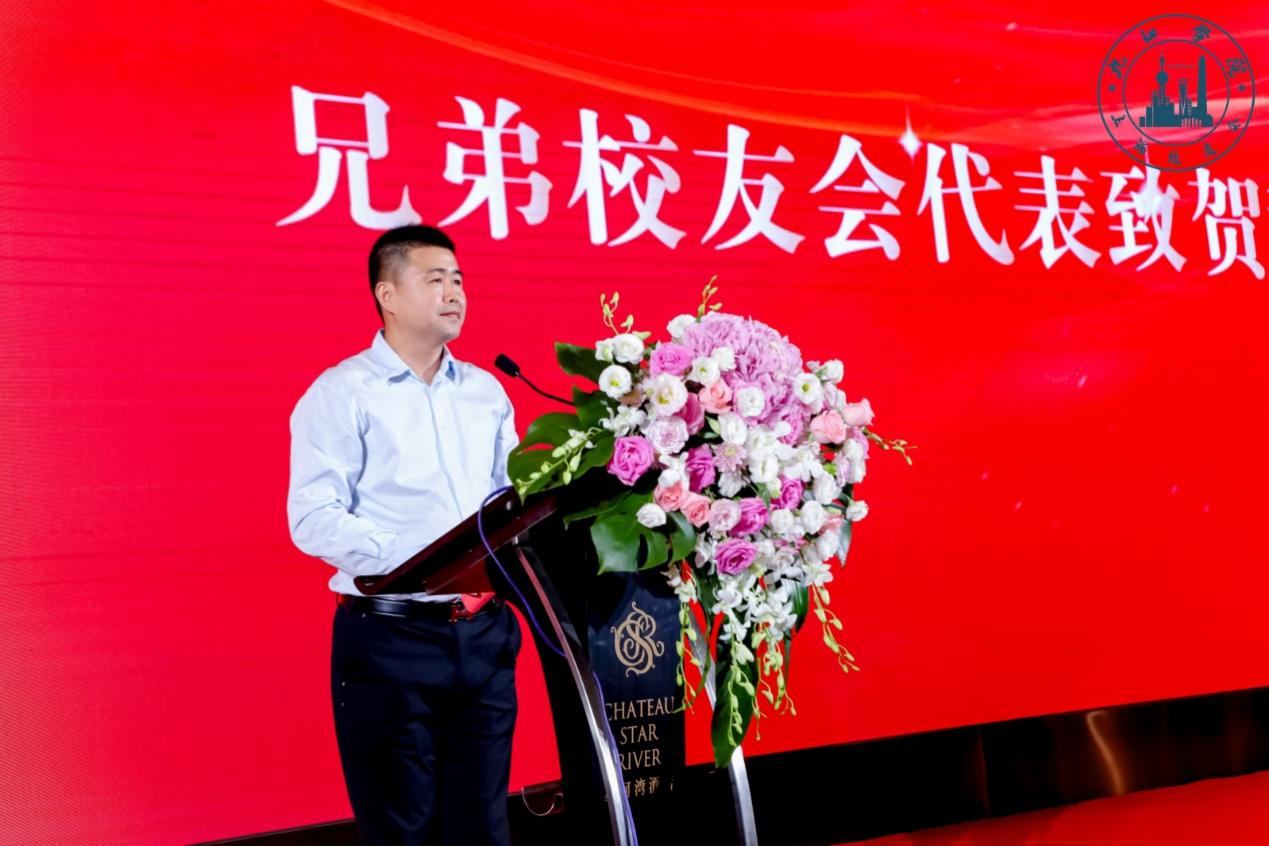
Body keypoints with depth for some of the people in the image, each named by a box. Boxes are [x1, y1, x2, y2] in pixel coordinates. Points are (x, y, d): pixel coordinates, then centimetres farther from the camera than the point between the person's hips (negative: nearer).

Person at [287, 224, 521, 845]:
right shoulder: (342, 392, -4)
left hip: (483, 634, 5)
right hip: (389, 638, -5)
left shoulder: (486, 392, 14)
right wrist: (414, 558, -23)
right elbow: (313, 518, -14)